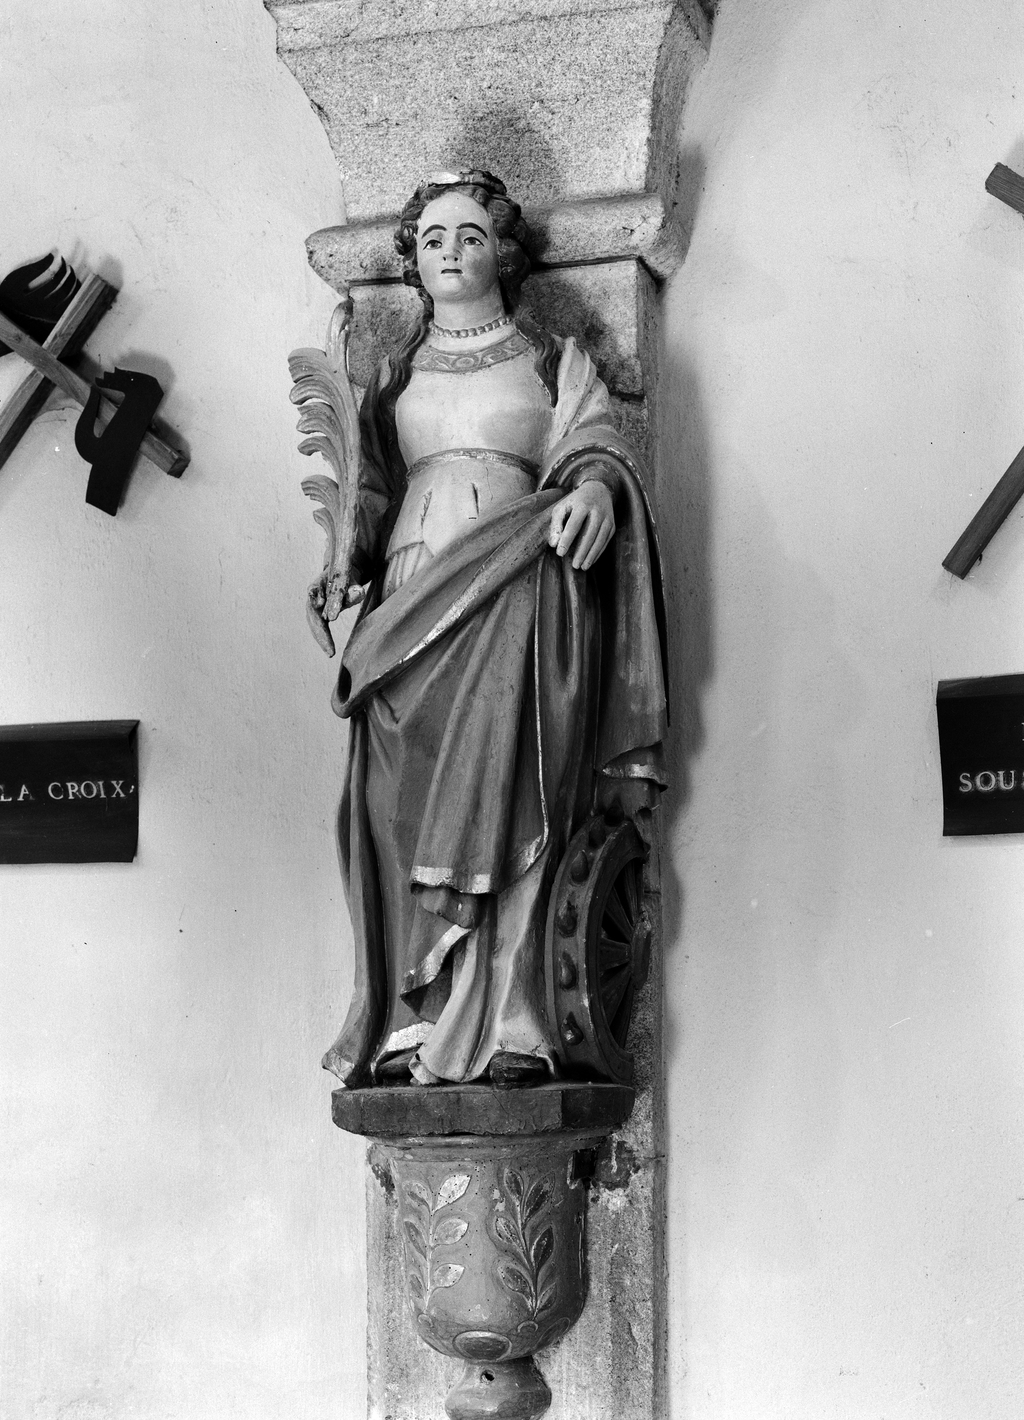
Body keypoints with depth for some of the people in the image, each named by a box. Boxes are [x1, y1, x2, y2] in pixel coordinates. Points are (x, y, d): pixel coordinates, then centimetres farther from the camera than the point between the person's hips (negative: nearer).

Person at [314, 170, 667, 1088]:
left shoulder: (553, 360, 17)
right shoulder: (395, 375, 25)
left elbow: (599, 448, 4)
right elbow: (372, 492, 23)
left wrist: (595, 488, -18)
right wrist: (342, 564, 6)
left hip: (513, 590, -3)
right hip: (412, 593, 3)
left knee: (496, 795, -20)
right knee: (404, 803, -10)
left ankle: (503, 1035, -24)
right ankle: (419, 1030, -12)